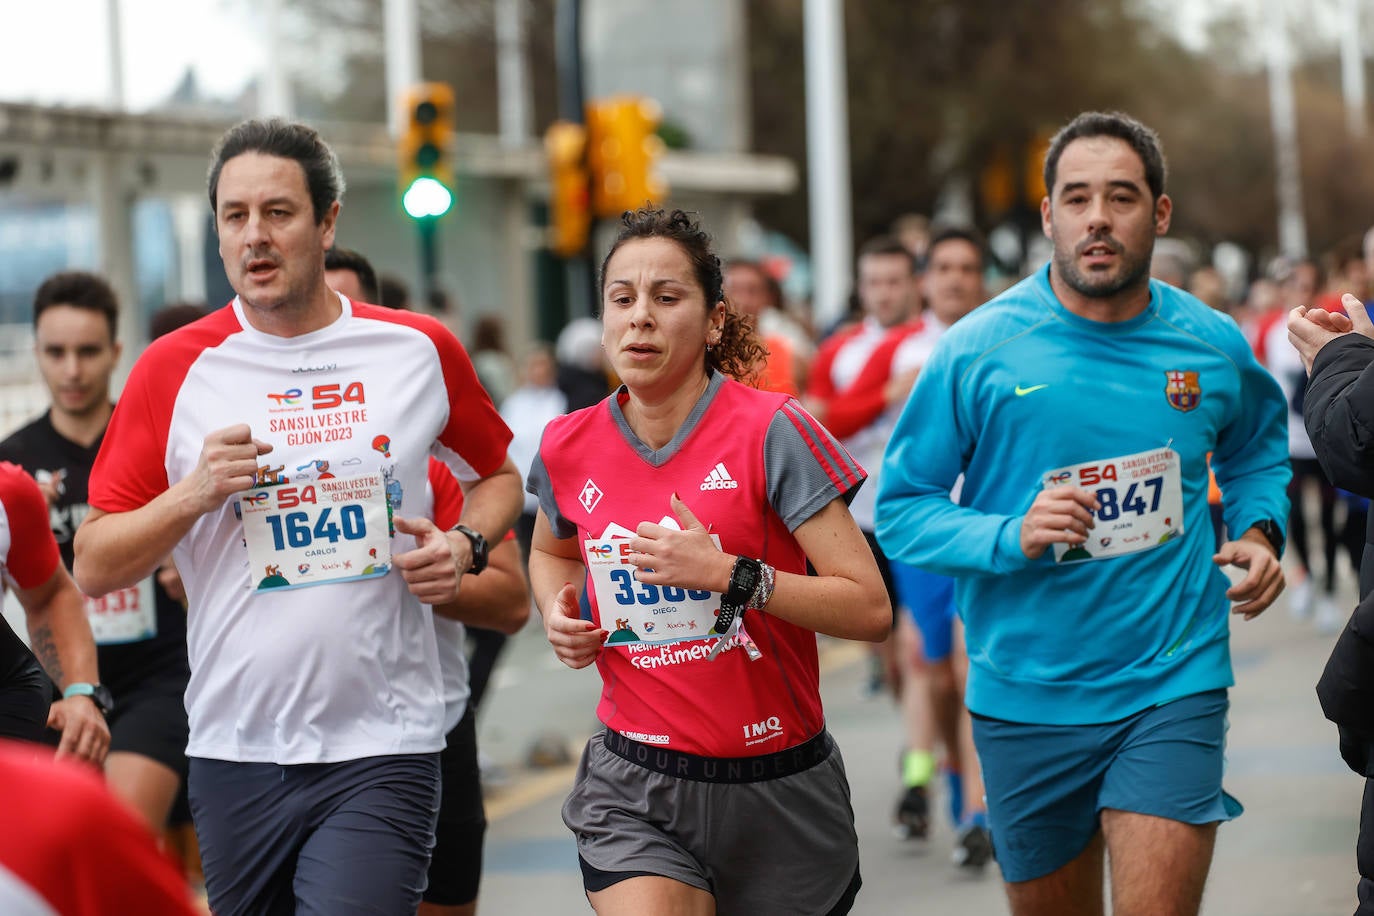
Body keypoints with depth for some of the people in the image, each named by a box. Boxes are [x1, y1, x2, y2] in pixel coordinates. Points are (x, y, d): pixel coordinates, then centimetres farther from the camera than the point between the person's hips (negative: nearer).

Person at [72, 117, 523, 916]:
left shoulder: (420, 350, 5)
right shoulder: (175, 369, 2)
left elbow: (499, 474, 22)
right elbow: (94, 567, 3)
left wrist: (465, 544, 1)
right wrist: (195, 493, -13)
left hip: (382, 750, -1)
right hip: (235, 751, 1)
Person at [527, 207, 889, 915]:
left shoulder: (770, 431, -11)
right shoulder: (569, 449, 2)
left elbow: (870, 610, -14)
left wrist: (729, 574, -23)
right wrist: (558, 612, 5)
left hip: (776, 787, -1)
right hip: (632, 786, 2)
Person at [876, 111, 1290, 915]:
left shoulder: (1213, 347, 1)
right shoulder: (980, 350, -7)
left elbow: (1258, 448, 23)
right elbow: (901, 510, -3)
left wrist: (1258, 531, 4)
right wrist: (1012, 537, -20)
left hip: (1171, 689, 0)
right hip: (1027, 693, 0)